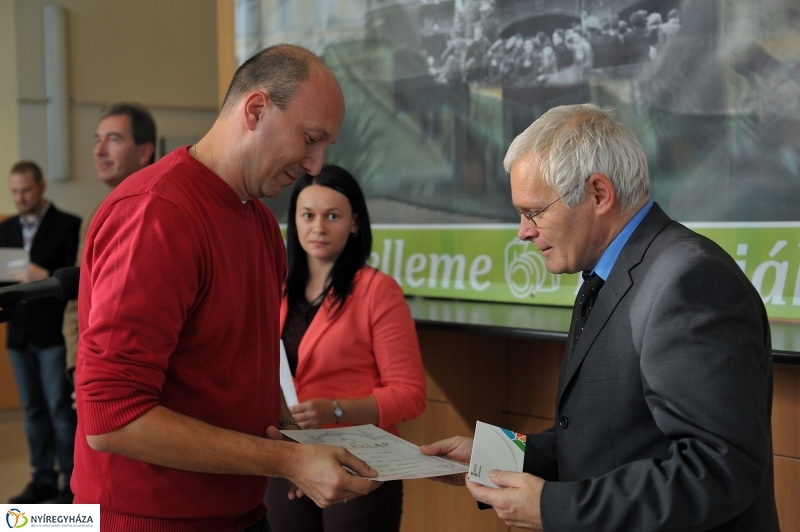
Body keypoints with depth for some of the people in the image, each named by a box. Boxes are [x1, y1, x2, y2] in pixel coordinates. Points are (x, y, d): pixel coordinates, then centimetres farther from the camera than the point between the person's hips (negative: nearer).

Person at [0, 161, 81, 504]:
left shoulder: (68, 225, -5)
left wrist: (45, 276, -26)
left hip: (54, 332, -5)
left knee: (61, 409, -1)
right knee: (33, 410, 10)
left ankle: (71, 482, 7)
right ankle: (43, 479, 19)